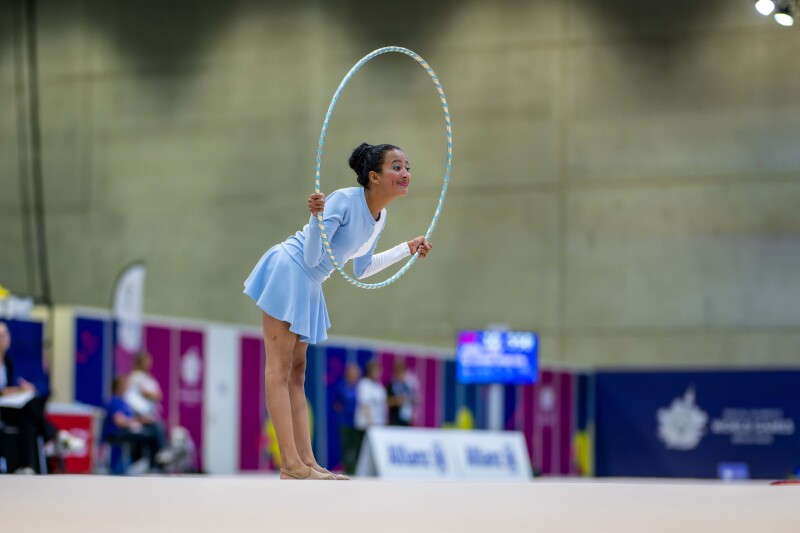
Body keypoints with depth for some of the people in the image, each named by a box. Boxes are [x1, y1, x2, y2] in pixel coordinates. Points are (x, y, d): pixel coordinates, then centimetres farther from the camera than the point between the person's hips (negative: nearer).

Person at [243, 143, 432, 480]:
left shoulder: (379, 218, 6)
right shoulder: (344, 201, -20)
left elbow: (361, 269, 20)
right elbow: (311, 257, -21)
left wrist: (407, 249, 22)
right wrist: (316, 217, -35)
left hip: (308, 287, 10)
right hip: (288, 271, -10)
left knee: (296, 371, 8)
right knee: (279, 369, -10)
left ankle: (306, 463, 6)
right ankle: (291, 464, -17)